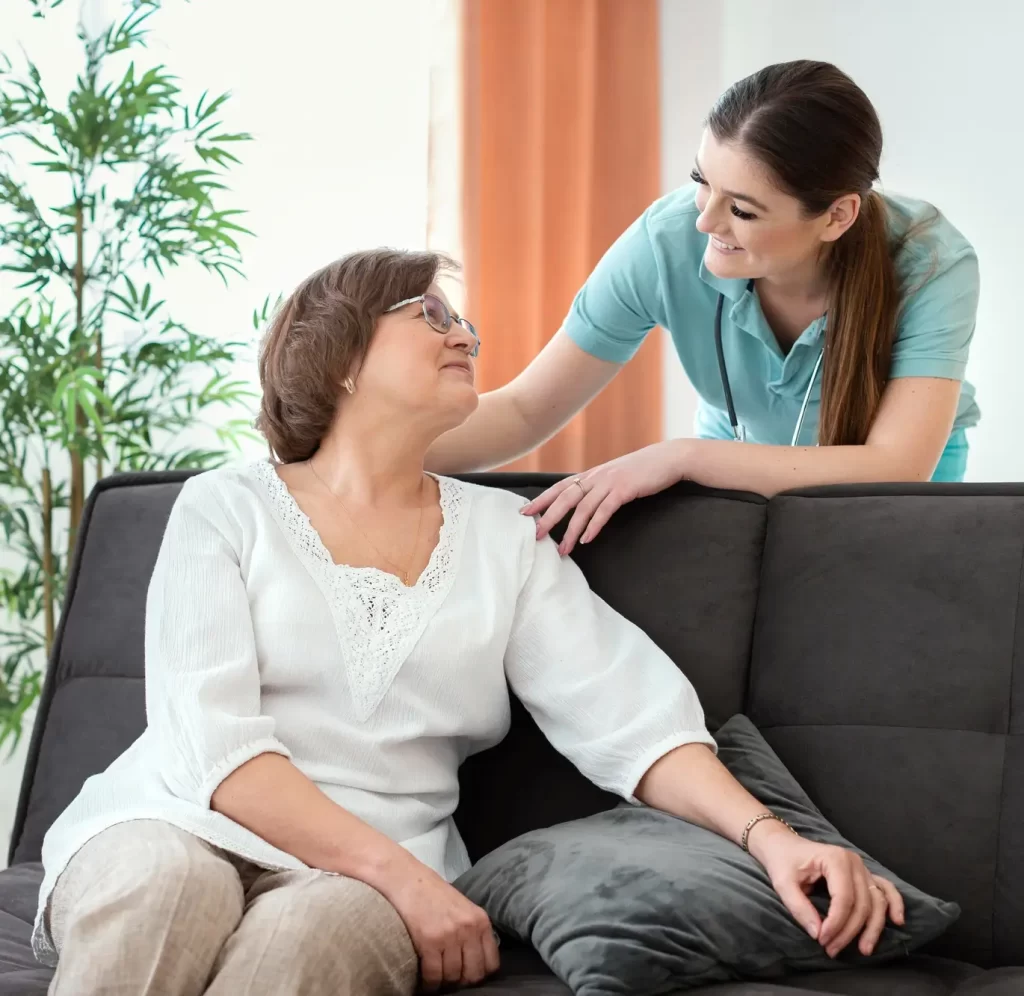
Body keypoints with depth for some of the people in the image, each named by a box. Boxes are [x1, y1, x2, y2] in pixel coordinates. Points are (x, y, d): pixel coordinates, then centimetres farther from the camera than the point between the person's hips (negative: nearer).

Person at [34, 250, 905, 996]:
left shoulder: (504, 536, 13)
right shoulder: (225, 511, 4)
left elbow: (627, 715, 1)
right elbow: (213, 742, -9)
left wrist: (765, 833, -18)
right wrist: (404, 875, -21)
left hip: (367, 882, 2)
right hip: (179, 828, -1)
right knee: (164, 887, -37)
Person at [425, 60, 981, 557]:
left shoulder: (931, 263, -33)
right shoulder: (668, 241, -29)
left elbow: (898, 468, -42)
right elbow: (525, 410, -23)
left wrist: (680, 457, -45)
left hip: (912, 469, -1)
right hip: (744, 460, 2)